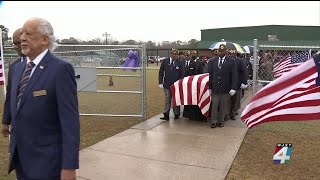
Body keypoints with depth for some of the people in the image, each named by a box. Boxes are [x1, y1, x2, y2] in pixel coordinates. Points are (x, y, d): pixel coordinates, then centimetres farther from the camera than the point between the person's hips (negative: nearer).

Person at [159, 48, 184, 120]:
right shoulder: (165, 61, 1)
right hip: (167, 85, 1)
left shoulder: (179, 63, -2)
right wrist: (160, 82, -3)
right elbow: (161, 72, 4)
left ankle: (176, 114, 20)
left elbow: (182, 74, 0)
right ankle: (166, 115, 6)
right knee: (167, 100, 4)